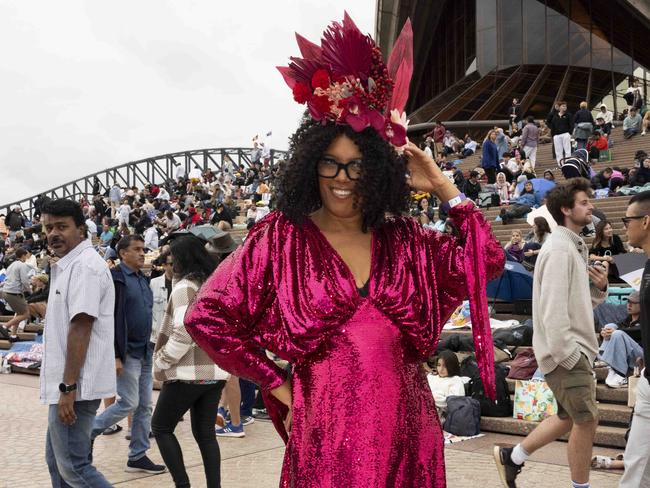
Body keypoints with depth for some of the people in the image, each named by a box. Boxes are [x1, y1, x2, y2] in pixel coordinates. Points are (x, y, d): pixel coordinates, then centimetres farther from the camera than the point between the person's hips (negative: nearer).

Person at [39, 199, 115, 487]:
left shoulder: (85, 265, -15)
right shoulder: (67, 265, 17)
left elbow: (80, 329, -22)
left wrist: (68, 387, -24)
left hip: (76, 387, -10)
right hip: (63, 385, 10)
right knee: (56, 461, 17)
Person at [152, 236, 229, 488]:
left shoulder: (184, 287, -11)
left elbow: (183, 334, -20)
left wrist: (161, 363, -10)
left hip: (189, 372, -7)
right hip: (215, 371, 7)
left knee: (161, 427, 8)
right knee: (205, 433, 12)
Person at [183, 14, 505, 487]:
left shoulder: (403, 239, 7)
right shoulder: (281, 238, -4)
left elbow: (486, 260, 2)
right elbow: (207, 317, -5)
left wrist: (443, 187, 0)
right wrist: (279, 385, -3)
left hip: (407, 429, 4)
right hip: (328, 432, -3)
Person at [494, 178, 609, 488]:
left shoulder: (576, 247, 16)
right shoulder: (559, 249, -16)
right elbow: (553, 308, -23)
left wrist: (599, 288, 1)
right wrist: (567, 354, -23)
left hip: (575, 349, 10)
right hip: (566, 351, -10)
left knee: (569, 418, 17)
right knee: (587, 419, -2)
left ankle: (511, 457, 25)